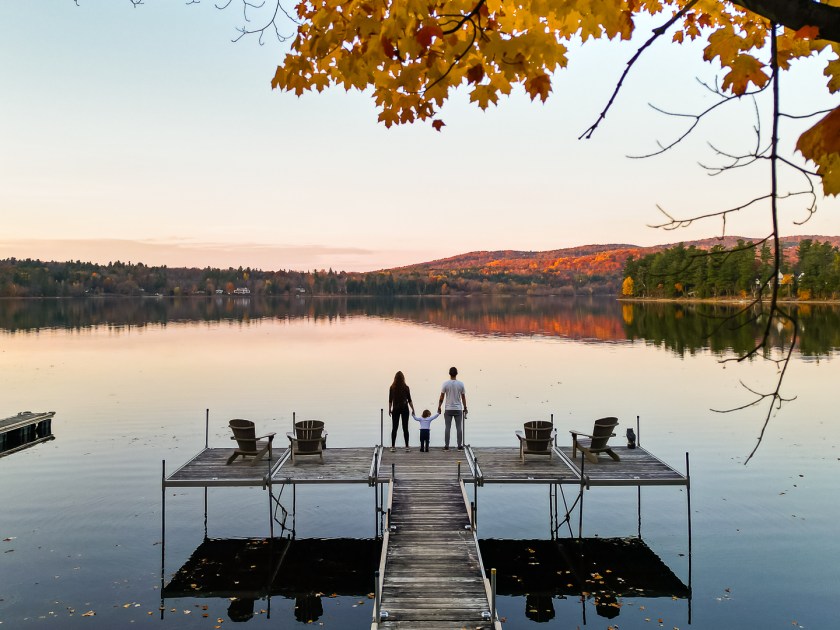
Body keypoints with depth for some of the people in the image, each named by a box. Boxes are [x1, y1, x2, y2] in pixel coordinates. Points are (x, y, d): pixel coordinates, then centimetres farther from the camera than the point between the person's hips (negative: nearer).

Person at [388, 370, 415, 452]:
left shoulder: (392, 388, -3)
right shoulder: (406, 387, -6)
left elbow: (390, 400, 2)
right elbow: (409, 400, -3)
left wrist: (389, 409, 13)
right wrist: (413, 409, 6)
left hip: (395, 409, 1)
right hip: (404, 409, -1)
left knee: (394, 428, 6)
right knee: (405, 428, 2)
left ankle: (393, 447, 6)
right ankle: (407, 447, 1)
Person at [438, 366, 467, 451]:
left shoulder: (446, 383, -6)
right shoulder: (461, 384, -3)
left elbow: (441, 397, -3)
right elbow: (463, 397, 3)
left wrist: (439, 407, 7)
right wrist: (465, 408, 13)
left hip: (448, 409, -1)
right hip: (458, 409, 1)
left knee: (447, 428, 3)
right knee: (459, 428, 5)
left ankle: (446, 446, 4)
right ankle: (460, 446, 5)